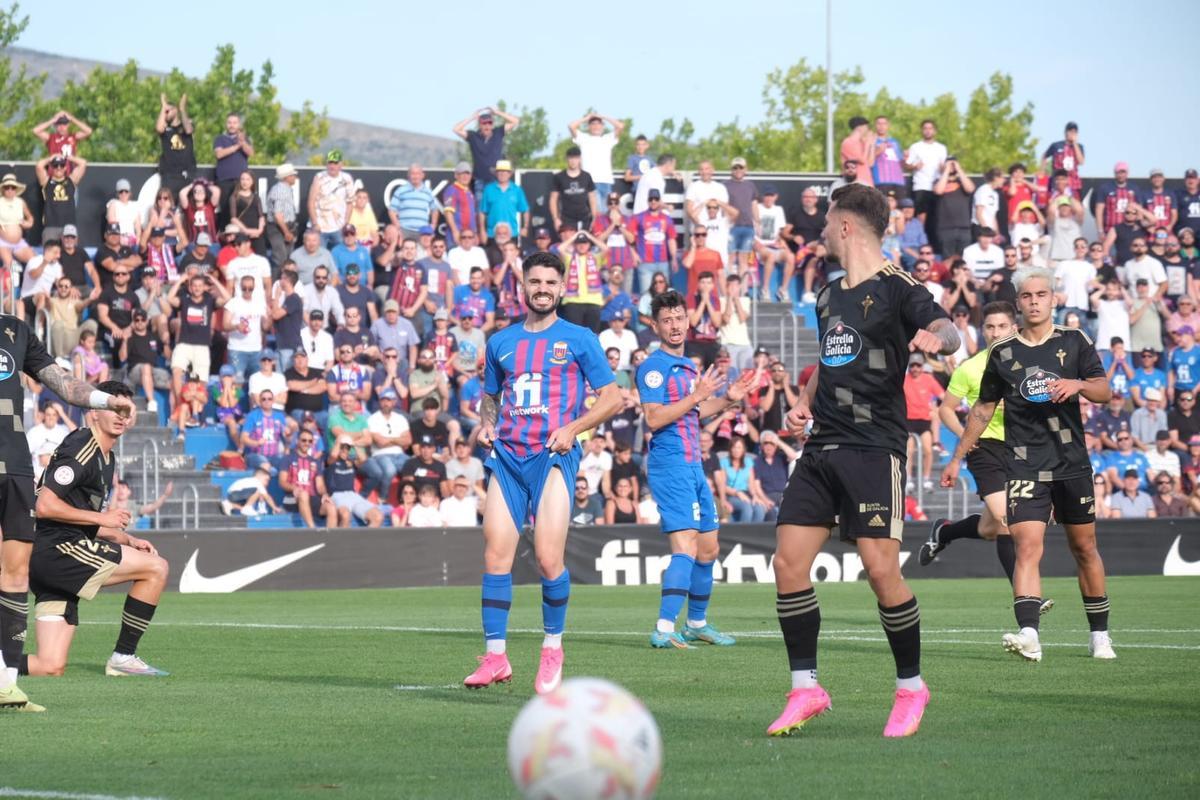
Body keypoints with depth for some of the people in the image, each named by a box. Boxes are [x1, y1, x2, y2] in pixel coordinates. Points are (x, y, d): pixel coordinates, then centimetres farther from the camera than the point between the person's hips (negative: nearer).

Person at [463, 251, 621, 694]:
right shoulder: (501, 341, 17)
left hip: (552, 457, -3)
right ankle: (495, 657, -2)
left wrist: (573, 428, -7)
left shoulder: (578, 340, 6)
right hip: (507, 456, 3)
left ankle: (552, 649, 9)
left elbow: (611, 397, 7)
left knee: (549, 560, -11)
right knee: (495, 555, -7)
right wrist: (486, 425, 7)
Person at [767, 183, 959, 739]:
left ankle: (911, 686, 6)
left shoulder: (896, 289, -5)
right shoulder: (829, 297, 18)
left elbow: (947, 330, -21)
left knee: (881, 568, -12)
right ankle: (805, 688, 6)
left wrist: (936, 337, -45)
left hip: (875, 447, -7)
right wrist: (805, 401, 13)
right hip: (822, 445, 7)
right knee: (788, 562, -2)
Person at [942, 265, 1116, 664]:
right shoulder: (1002, 352, 7)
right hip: (1023, 464, -1)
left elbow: (1104, 392, -3)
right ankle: (1029, 635, -31)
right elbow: (983, 408, 16)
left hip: (1072, 463, 1)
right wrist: (957, 459, 16)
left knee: (1084, 547, 9)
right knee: (1027, 546, -17)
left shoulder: (1075, 342, 4)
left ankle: (1100, 635, 22)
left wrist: (1078, 385, -25)